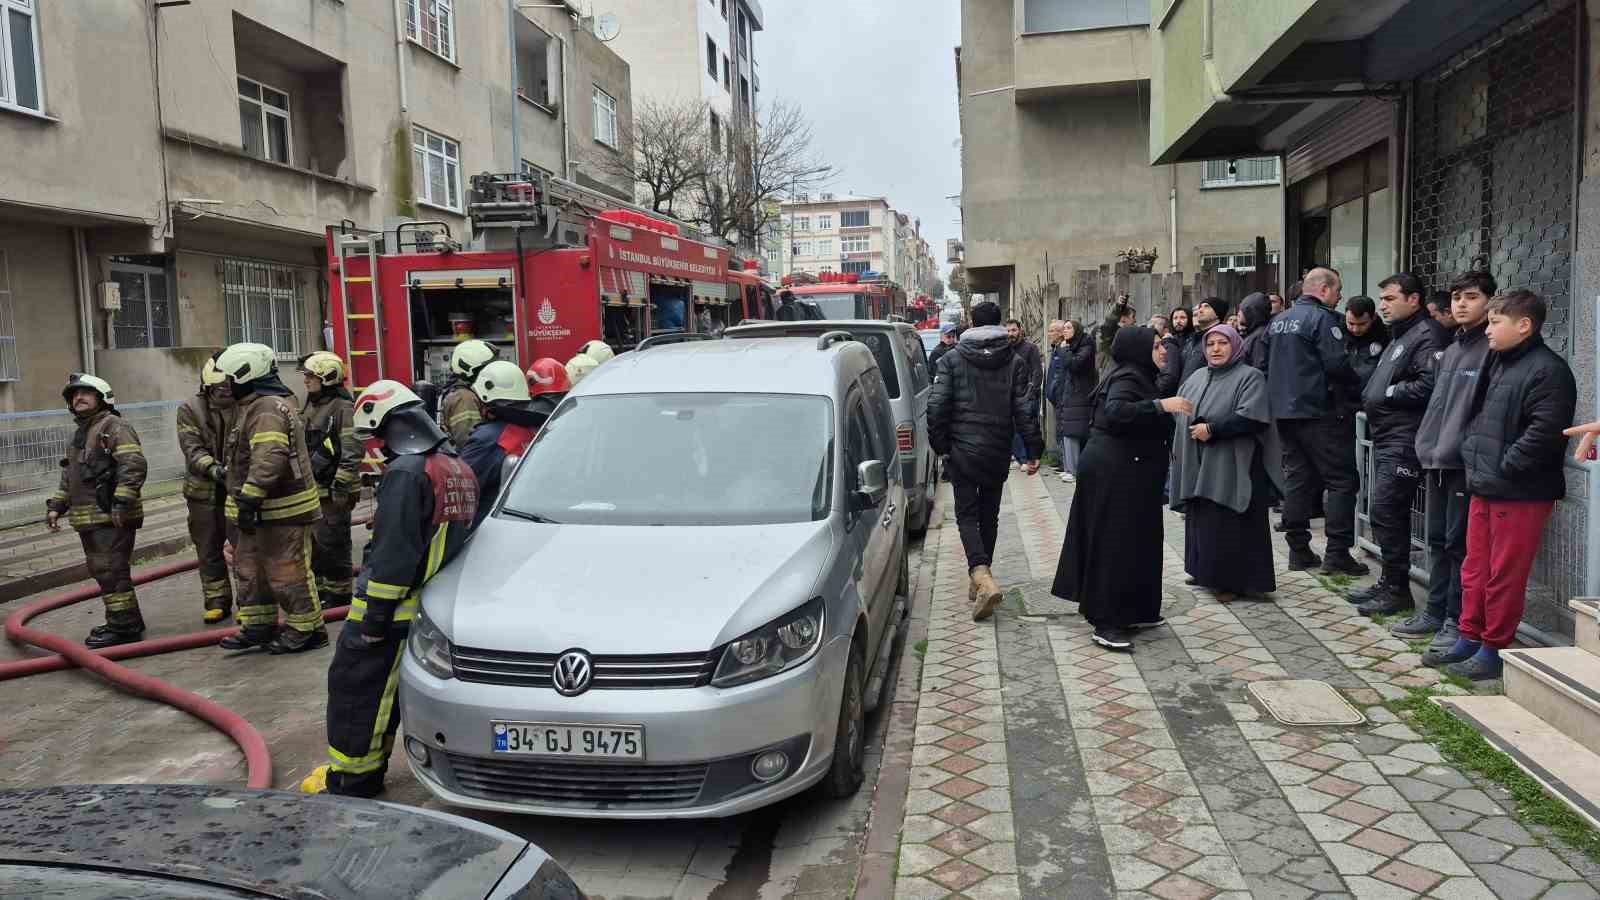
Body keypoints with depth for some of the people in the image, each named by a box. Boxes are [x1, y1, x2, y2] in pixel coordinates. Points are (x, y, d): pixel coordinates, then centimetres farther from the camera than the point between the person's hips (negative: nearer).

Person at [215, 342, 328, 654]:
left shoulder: (268, 409, -19)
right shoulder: (255, 407, 17)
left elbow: (268, 460, -31)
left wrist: (248, 500, -31)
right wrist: (247, 501, 27)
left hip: (282, 511, -11)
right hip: (264, 510, 11)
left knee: (287, 572, -3)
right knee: (250, 568, 18)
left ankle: (307, 630, 7)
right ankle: (258, 626, 28)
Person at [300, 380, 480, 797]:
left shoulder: (406, 472, -20)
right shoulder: (455, 465, 9)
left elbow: (395, 551, -23)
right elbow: (451, 533, 17)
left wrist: (377, 612, -17)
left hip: (390, 606, -9)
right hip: (425, 603, 9)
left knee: (356, 685, 3)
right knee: (384, 687, 19)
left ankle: (350, 777, 12)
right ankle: (368, 766, 29)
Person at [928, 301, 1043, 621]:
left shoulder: (952, 359, -3)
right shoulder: (1014, 361, 1)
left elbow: (936, 406, -7)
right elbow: (1024, 409, -4)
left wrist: (939, 443, 3)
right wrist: (1033, 451, 0)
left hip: (962, 449, -2)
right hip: (998, 451, 2)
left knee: (966, 514, 1)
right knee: (989, 515, 15)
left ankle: (982, 577, -20)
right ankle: (980, 577, 23)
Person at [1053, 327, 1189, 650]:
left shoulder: (1136, 377, 18)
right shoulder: (1126, 378, -14)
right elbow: (1115, 412, -34)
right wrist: (1160, 405, -35)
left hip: (1128, 474, 11)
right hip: (1114, 473, -11)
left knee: (1134, 543, 14)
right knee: (1114, 545, -9)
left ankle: (1133, 612, 22)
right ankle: (1106, 624, -6)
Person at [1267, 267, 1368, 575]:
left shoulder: (1278, 321, 13)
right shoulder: (1322, 318, -11)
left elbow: (1262, 364, 18)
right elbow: (1337, 364, -19)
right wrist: (1356, 386, -2)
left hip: (1284, 411, 8)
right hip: (1318, 411, -8)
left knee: (1297, 478, 11)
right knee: (1341, 480, -1)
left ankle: (1298, 550, 14)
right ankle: (1337, 553, -2)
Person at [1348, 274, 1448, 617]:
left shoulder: (1426, 335, -11)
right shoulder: (1399, 335, 22)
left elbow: (1429, 384, -24)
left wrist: (1387, 393, -13)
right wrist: (1371, 396, 8)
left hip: (1403, 439, -11)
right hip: (1386, 437, 11)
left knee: (1386, 511, -9)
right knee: (1381, 510, 14)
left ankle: (1398, 589, 0)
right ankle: (1389, 582, 23)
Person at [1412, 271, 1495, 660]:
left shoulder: (1493, 349, -8)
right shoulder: (1449, 351, 19)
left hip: (1466, 463, -8)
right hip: (1436, 461, 8)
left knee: (1460, 543, -4)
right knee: (1437, 540, 15)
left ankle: (1457, 622, 3)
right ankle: (1435, 611, 26)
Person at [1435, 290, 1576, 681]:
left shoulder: (1548, 370, -14)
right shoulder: (1497, 363, 15)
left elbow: (1544, 433, -23)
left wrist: (1503, 470, -19)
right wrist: (1473, 457, 12)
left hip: (1520, 494, -9)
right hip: (1485, 488, 9)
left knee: (1504, 575, 0)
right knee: (1475, 568, 15)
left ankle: (1493, 650, 10)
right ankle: (1469, 639, 25)